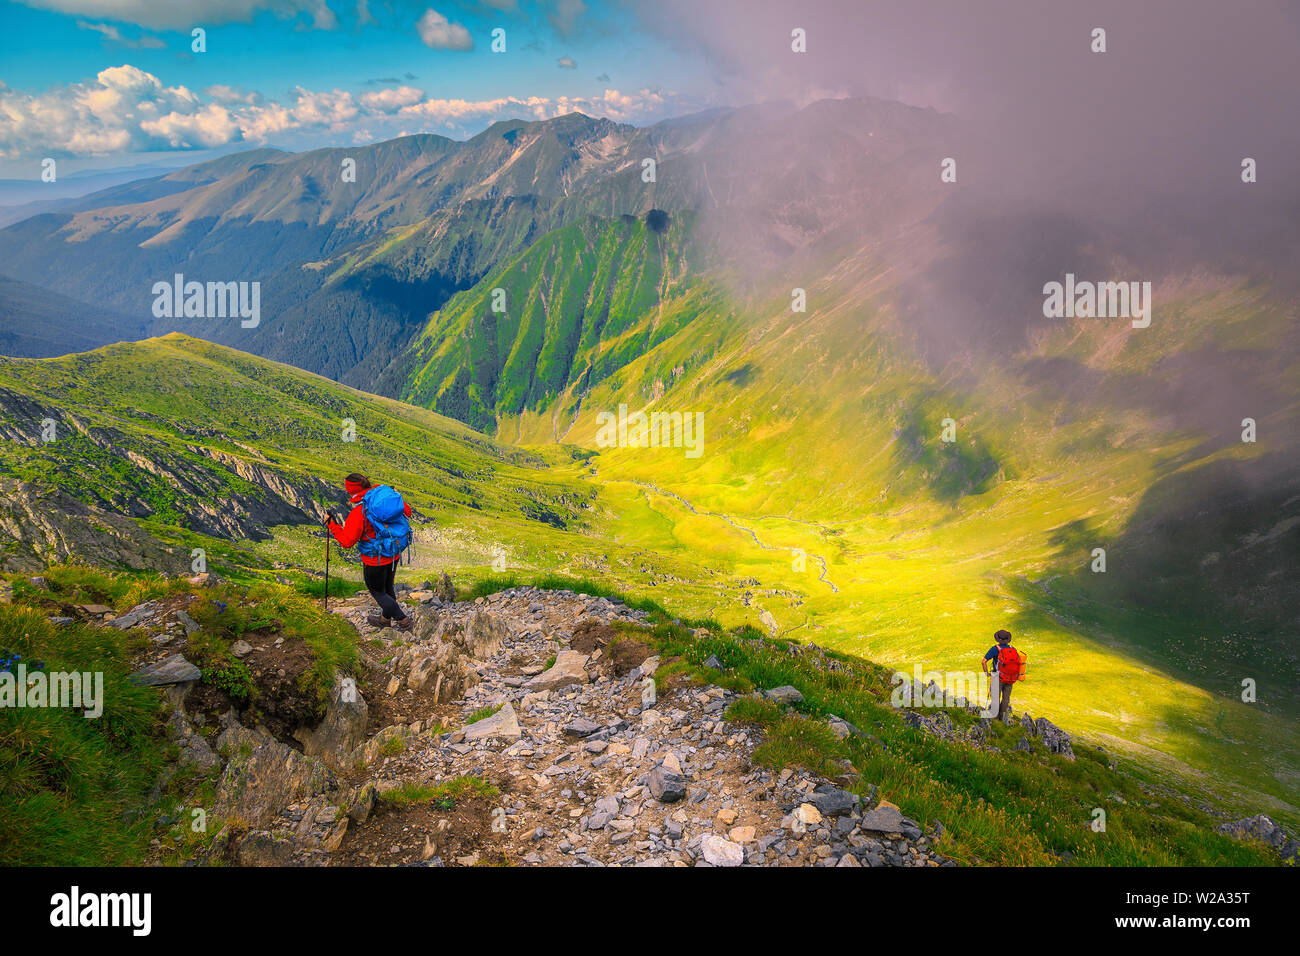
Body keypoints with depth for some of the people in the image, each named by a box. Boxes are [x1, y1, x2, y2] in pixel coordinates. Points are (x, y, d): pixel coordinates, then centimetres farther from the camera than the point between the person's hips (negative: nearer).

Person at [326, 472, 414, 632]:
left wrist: (332, 525, -12)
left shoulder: (358, 512, -26)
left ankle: (404, 620, 19)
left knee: (377, 591, 16)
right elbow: (407, 511, 4)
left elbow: (347, 541, -23)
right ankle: (385, 618, 46)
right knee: (388, 587, 26)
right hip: (394, 553, 7)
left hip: (375, 560, -7)